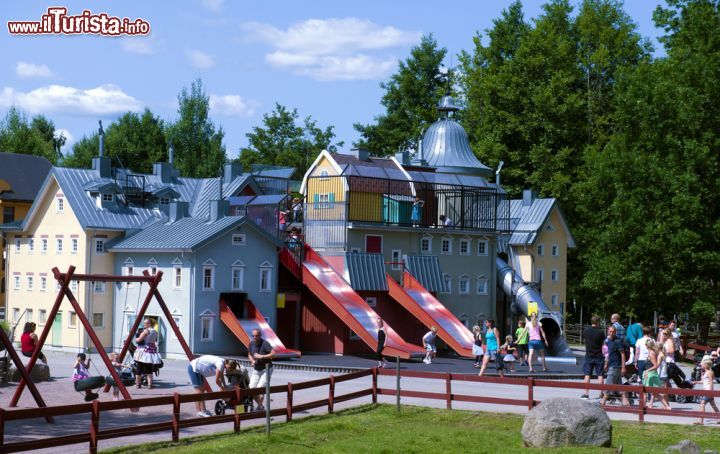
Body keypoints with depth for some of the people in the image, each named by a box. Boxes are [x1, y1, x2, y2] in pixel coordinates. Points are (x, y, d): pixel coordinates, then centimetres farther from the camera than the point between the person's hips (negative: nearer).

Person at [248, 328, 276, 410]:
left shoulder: (265, 343, -18)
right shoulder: (252, 344, 1)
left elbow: (273, 354, -29)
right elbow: (249, 354, 18)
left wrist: (261, 356, -29)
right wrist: (252, 361, -3)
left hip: (265, 369, -6)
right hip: (256, 370, 6)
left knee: (260, 388, -16)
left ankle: (260, 406, 1)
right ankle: (260, 405, 17)